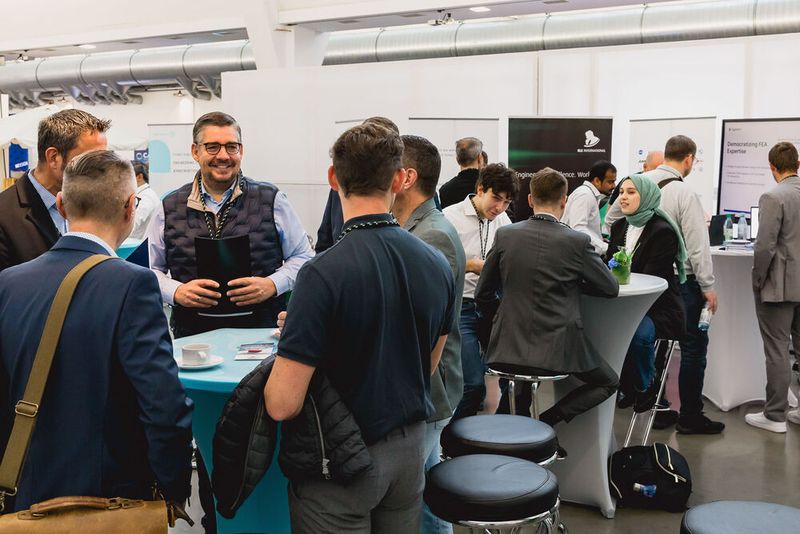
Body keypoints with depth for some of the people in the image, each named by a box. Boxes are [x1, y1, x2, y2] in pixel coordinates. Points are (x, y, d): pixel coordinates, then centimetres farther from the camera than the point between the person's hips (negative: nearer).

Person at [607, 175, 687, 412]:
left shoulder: (663, 232, -10)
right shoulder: (619, 227, 13)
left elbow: (652, 279, -16)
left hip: (660, 308, -6)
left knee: (640, 333, -37)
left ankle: (646, 387, -5)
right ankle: (625, 385, -2)